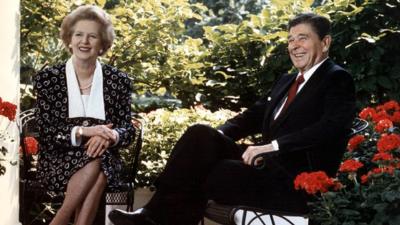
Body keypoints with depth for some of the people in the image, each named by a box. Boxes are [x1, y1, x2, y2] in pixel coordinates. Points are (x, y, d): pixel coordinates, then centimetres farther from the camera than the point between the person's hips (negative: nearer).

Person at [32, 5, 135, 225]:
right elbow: (45, 132, -4)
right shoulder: (47, 79, 2)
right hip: (58, 160, -2)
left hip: (105, 161, 2)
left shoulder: (118, 81, 6)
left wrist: (109, 136, -20)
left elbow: (128, 129, 5)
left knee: (96, 162, -35)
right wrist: (82, 132, -22)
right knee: (93, 164, -34)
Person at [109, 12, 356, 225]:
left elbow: (332, 128, -19)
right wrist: (219, 134, 1)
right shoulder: (286, 81, 24)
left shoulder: (338, 80, -3)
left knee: (207, 175, -24)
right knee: (200, 134, -13)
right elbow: (255, 115, 22)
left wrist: (272, 146, -25)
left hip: (296, 181, -8)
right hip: (265, 163, 8)